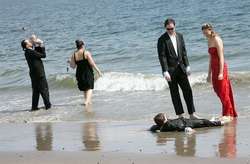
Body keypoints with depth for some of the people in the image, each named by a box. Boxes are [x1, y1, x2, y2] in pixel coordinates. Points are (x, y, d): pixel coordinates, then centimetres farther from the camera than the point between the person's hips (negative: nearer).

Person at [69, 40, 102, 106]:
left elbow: (73, 66, 1)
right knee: (89, 88, 2)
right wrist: (98, 71, -8)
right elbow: (92, 63, -14)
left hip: (79, 73, 4)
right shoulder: (86, 53, -12)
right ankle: (87, 101, -17)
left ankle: (89, 101, 28)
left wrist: (70, 62, 20)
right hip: (88, 72, -4)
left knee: (84, 88, 20)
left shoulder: (73, 55, -2)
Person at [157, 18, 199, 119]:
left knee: (187, 90, 1)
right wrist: (165, 72, -19)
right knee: (174, 93, 2)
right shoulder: (162, 40, -9)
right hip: (170, 69, -5)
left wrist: (187, 66, 8)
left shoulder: (179, 36, 8)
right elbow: (162, 56, -13)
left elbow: (183, 52, 13)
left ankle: (192, 114, 5)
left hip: (180, 68, 5)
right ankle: (180, 115, 7)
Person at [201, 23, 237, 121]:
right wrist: (209, 74, 21)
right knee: (218, 91, 10)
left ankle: (228, 114, 0)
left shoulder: (217, 40, -12)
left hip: (220, 67, -9)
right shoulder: (209, 41, 14)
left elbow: (221, 57, -17)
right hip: (214, 68, 9)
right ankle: (231, 113, 17)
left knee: (223, 91, -5)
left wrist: (221, 72, -23)